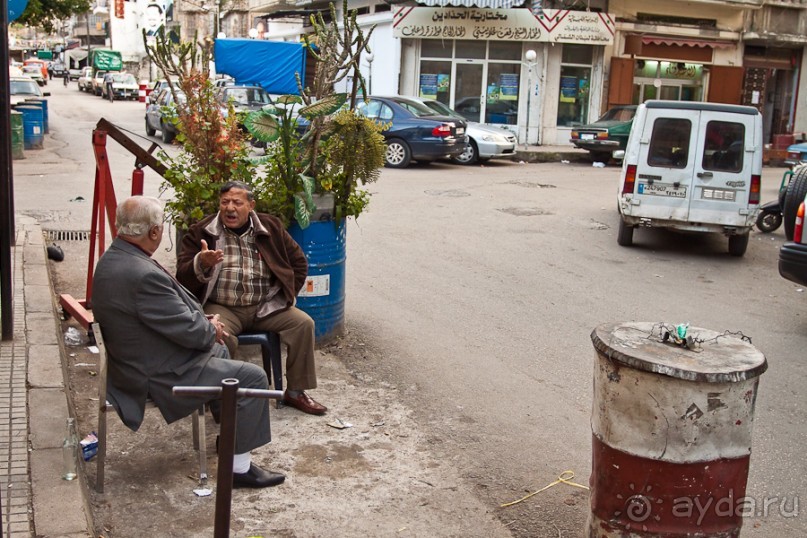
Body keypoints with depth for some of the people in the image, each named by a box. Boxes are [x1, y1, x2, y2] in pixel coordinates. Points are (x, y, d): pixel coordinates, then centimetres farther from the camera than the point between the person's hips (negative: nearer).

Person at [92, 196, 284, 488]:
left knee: (219, 351, 30)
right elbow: (189, 331, -25)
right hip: (160, 375, -11)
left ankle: (230, 433, 44)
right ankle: (240, 467, 1)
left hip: (141, 361, 11)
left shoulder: (112, 260, 2)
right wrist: (211, 329, -4)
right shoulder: (143, 274, -31)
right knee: (252, 377, -7)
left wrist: (205, 322, 2)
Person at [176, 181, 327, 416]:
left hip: (264, 307, 3)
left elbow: (299, 262, 16)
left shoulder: (270, 228, 7)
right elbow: (183, 277, -4)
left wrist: (287, 295, 7)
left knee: (304, 323, -15)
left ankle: (295, 392, -1)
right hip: (221, 308, -3)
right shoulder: (201, 232, 1)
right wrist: (201, 263, -25)